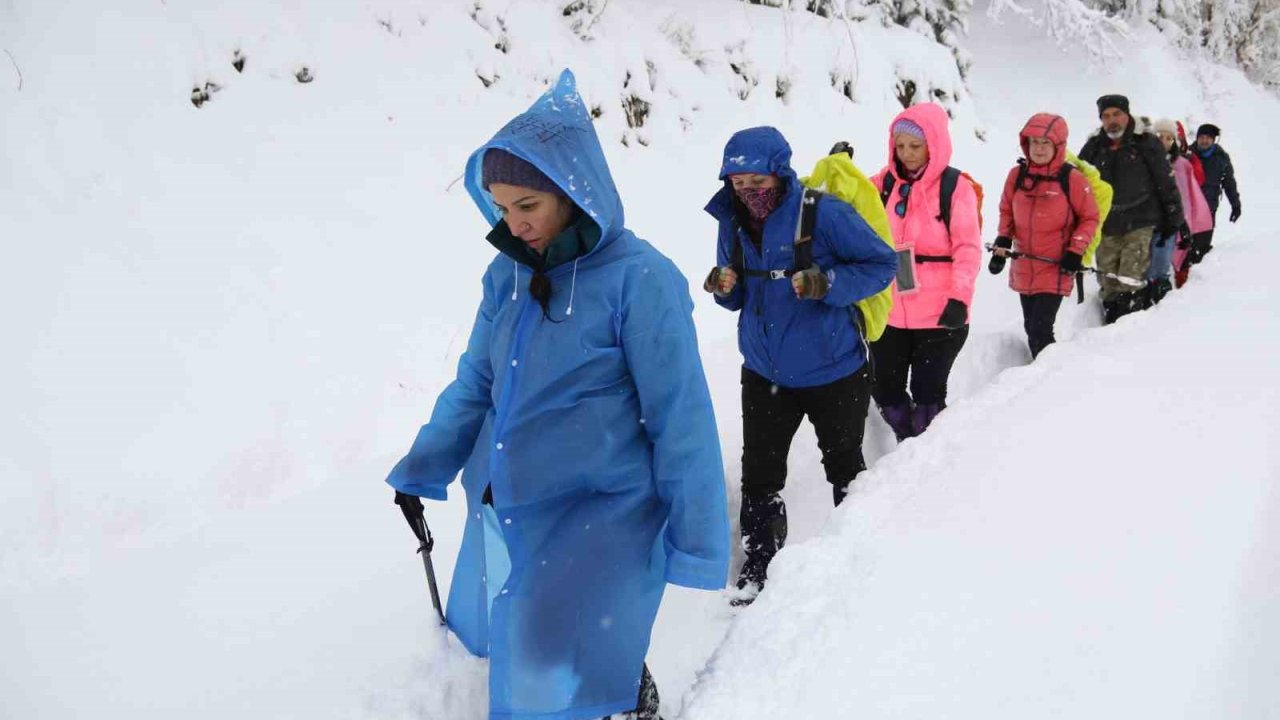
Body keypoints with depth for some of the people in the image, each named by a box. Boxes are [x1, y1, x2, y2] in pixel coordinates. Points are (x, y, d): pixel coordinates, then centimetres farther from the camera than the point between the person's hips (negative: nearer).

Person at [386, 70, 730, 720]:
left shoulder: (639, 279, -16)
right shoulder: (507, 274, 1)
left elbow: (679, 416, -13)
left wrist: (696, 539, -10)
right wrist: (422, 470, 9)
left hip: (601, 509, -6)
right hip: (503, 507, 7)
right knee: (505, 645, 21)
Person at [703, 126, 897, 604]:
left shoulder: (823, 213, -20)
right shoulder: (733, 222, -3)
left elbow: (882, 263, -15)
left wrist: (826, 283, -30)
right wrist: (726, 287, -16)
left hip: (833, 371, -4)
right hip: (764, 372, 4)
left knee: (844, 465, 17)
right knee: (760, 473, 7)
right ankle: (759, 566, 22)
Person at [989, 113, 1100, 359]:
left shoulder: (1072, 179, -10)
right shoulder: (1016, 176, 0)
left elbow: (1090, 218, -1)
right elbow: (1006, 211, 14)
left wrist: (1076, 251, -10)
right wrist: (1003, 242, 2)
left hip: (1055, 271, -5)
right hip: (1023, 270, 5)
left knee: (1040, 332, -14)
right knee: (1032, 329, 15)